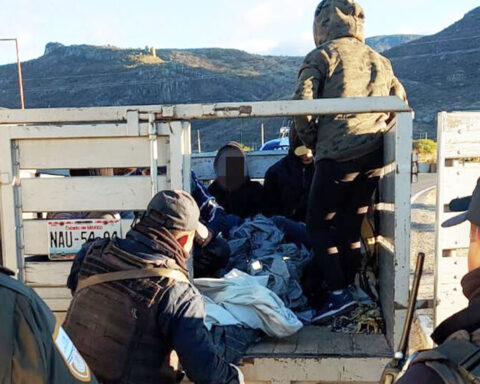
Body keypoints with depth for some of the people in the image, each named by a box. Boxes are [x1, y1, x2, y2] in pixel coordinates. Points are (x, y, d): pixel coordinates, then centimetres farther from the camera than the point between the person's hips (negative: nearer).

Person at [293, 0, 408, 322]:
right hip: (374, 156, 6)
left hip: (337, 154, -6)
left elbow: (301, 105, -9)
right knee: (352, 226, 15)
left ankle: (338, 292, -3)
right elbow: (401, 104, 16)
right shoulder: (379, 60, 19)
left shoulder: (321, 56, 2)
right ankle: (349, 288, 21)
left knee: (319, 225, 5)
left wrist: (312, 142, 5)